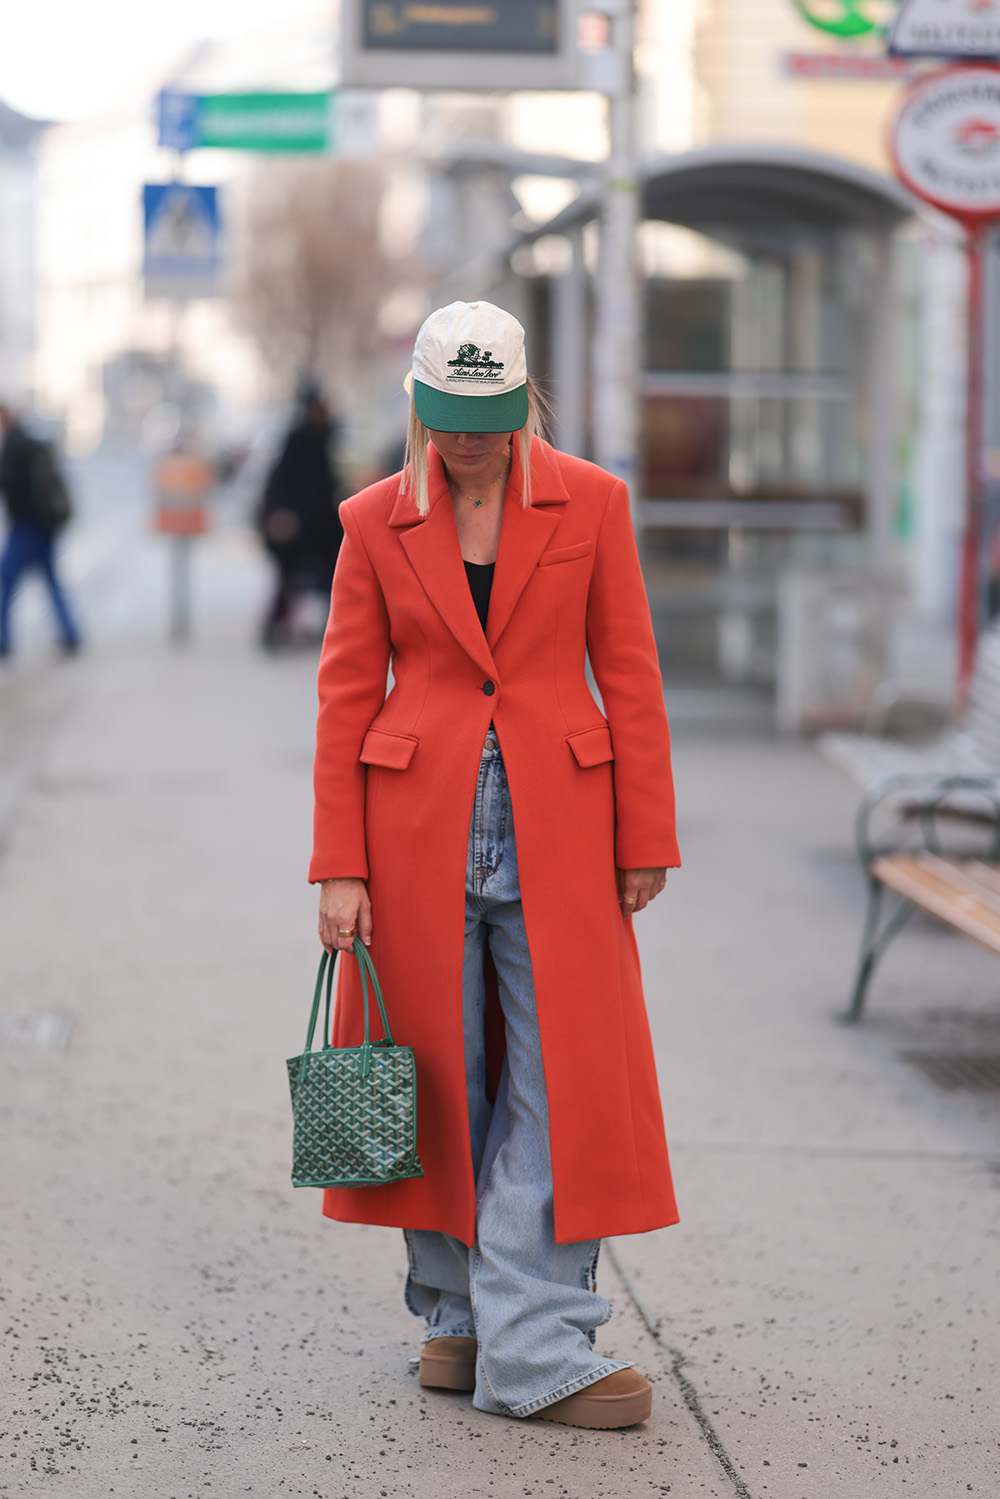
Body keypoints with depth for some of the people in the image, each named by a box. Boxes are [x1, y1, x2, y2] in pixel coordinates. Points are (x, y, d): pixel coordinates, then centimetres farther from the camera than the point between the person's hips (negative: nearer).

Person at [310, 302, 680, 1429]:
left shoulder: (590, 503, 1)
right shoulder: (376, 522, 2)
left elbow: (629, 678, 3)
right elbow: (346, 696, 3)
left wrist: (646, 841, -1)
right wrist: (339, 868, -3)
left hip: (555, 822, 0)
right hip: (419, 822, 1)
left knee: (565, 1076, -6)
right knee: (436, 1073, 6)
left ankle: (533, 1352, -4)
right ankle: (453, 1314, 21)